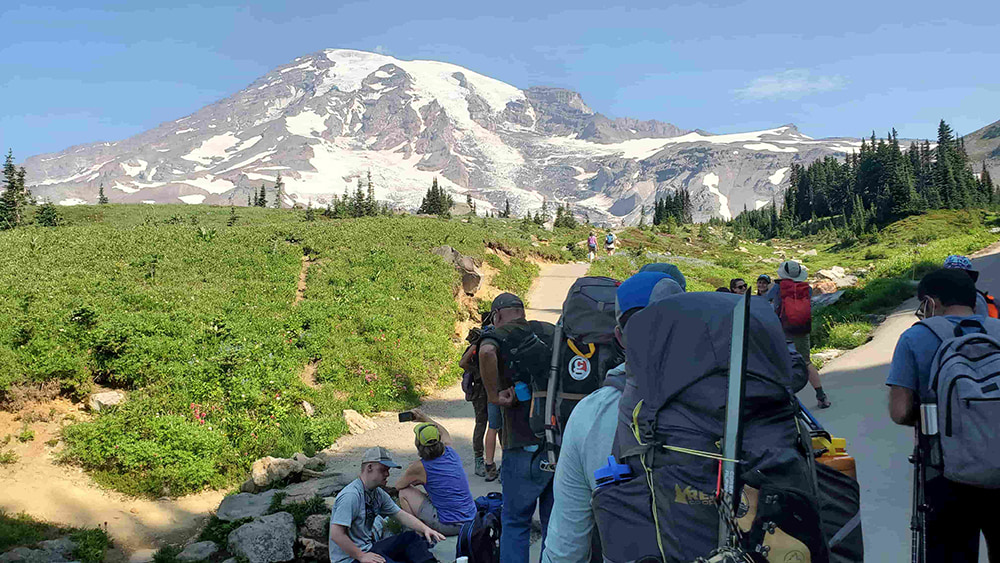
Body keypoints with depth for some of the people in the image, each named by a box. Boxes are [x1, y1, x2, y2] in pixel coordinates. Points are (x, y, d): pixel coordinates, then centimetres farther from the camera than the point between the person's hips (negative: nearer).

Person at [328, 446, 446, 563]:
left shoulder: (378, 494, 9)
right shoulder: (350, 496, -21)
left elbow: (401, 515, 11)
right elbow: (336, 534, -25)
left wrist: (425, 529, -4)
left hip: (368, 548, 10)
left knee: (412, 537, -1)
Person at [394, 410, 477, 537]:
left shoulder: (418, 468, -16)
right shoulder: (450, 452, -1)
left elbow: (398, 485, 5)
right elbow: (445, 433, 25)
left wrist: (416, 481, 22)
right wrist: (425, 419, 24)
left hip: (449, 526, -7)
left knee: (404, 493, 5)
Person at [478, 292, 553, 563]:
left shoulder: (498, 335, -2)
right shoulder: (551, 333, 14)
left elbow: (487, 352, -25)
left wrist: (494, 395, -15)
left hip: (524, 446, -5)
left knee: (515, 522, 9)